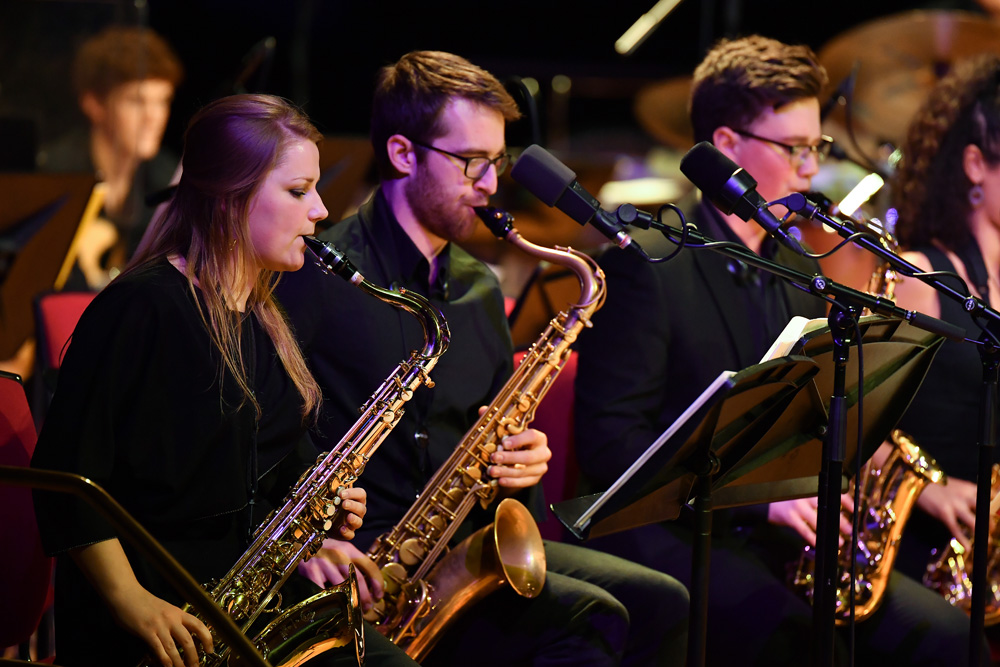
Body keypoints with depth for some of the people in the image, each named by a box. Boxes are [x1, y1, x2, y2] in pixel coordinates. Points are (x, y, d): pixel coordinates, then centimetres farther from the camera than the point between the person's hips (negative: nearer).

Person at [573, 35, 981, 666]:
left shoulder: (799, 272, 19)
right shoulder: (645, 266, -6)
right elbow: (610, 441, -12)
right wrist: (758, 497, -19)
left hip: (784, 543, 7)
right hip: (672, 538, -7)